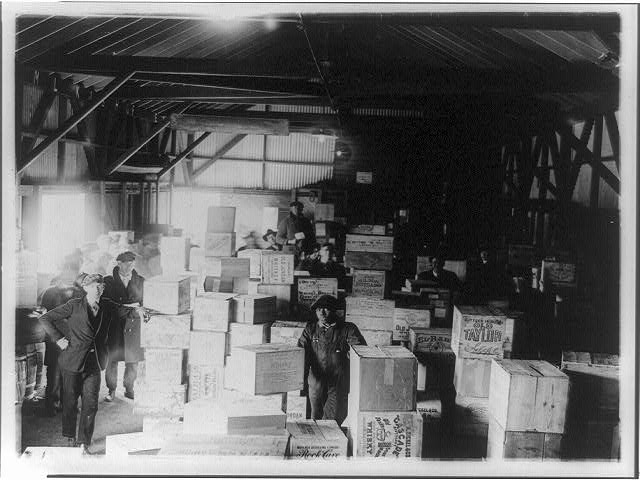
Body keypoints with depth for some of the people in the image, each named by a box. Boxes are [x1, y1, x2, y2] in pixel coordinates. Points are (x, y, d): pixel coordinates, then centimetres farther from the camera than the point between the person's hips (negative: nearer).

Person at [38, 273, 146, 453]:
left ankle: (84, 442, 5)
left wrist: (136, 311, -17)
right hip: (73, 360, -2)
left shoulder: (106, 306, 4)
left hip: (93, 362, 3)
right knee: (70, 400, 11)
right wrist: (58, 339, -7)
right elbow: (45, 319, -1)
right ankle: (70, 436, 32)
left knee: (91, 402, -3)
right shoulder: (74, 305, -7)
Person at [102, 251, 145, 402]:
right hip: (114, 325, -1)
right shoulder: (108, 281, 3)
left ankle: (129, 389, 20)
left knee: (133, 361, 4)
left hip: (133, 326, 2)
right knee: (112, 359, 2)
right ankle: (111, 390, 17)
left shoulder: (140, 281, 10)